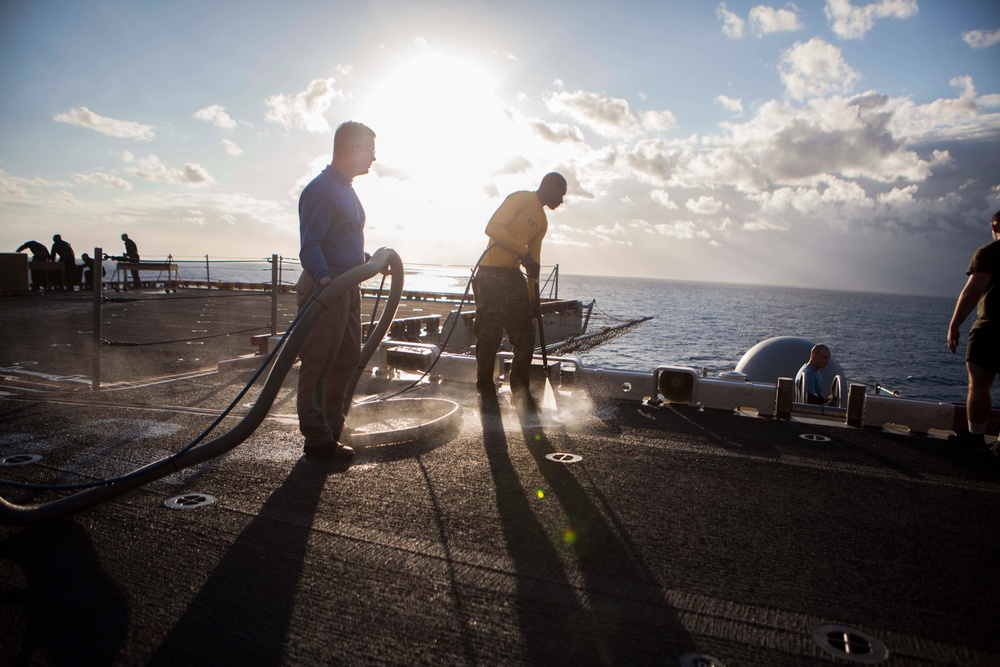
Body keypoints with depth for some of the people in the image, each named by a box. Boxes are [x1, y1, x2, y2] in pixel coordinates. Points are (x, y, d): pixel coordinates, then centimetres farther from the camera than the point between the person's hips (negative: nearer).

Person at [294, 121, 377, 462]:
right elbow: (310, 244, -24)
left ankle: (331, 429, 27)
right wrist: (323, 277, -38)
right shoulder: (321, 190, -15)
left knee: (348, 358, 14)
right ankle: (318, 440, 7)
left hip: (347, 288, 10)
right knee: (318, 365, -2)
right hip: (325, 289, -10)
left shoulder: (346, 189, 18)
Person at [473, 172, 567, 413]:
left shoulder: (542, 221, 20)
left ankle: (519, 390, 17)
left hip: (514, 277, 8)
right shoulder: (520, 199, -5)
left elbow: (534, 260, 21)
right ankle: (486, 392, 5)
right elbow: (493, 228, -17)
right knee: (490, 337, -5)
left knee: (525, 336, 6)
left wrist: (534, 296, 18)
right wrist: (523, 251, -20)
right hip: (492, 275, -8)